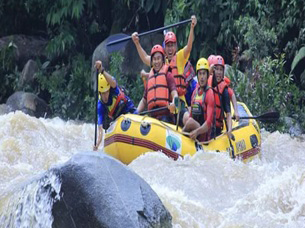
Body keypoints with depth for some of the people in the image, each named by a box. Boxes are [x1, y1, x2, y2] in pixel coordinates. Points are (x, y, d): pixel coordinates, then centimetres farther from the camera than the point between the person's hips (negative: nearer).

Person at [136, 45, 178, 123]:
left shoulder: (167, 75, 10)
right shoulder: (149, 79, 24)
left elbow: (174, 93, -3)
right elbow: (144, 100, 28)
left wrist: (173, 104, -25)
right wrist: (136, 112, 11)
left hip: (165, 115, -5)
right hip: (152, 116, 5)